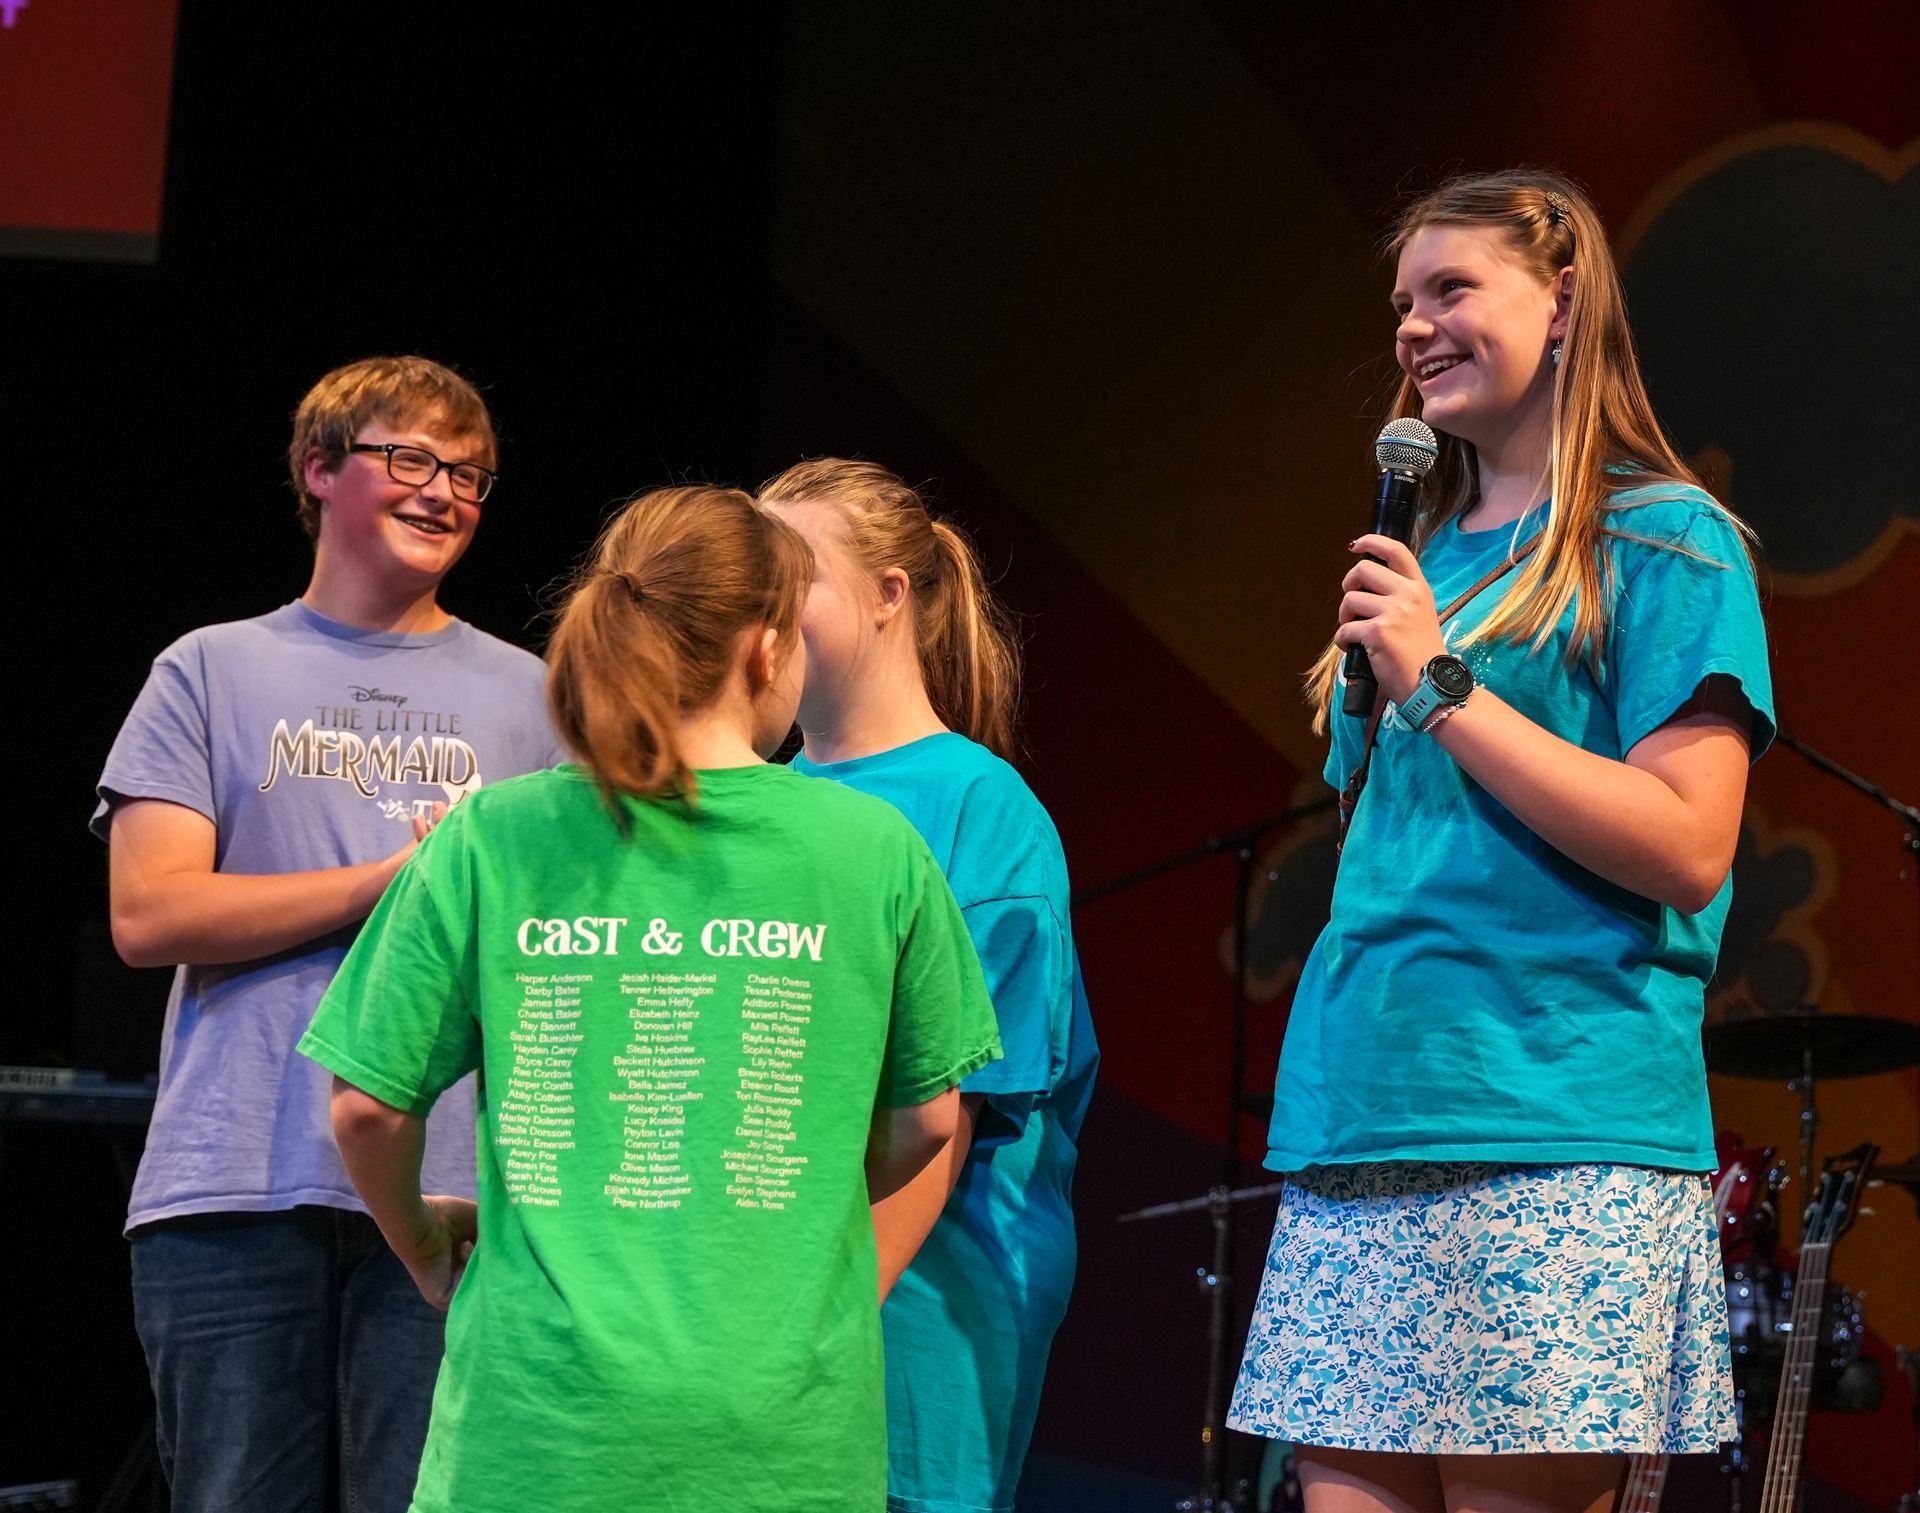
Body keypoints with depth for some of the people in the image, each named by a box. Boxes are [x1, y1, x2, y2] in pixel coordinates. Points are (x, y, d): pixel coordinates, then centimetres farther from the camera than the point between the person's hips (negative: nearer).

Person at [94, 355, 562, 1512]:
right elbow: (149, 914, -1)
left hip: (454, 1196, 1)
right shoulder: (213, 673, 12)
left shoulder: (529, 697, 16)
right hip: (234, 1192, -1)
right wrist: (395, 884, -5)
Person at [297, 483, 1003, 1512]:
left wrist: (424, 1246, 19)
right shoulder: (876, 848, 0)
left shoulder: (490, 837, -1)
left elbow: (367, 1107, -1)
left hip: (543, 1406, 0)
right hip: (785, 1428, 0)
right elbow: (927, 1118, 8)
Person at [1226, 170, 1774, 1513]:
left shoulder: (1662, 542, -1)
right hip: (1363, 1129, 7)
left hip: (1554, 1139, -7)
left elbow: (1688, 849, -12)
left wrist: (1441, 685, -11)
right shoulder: (1422, 561, 20)